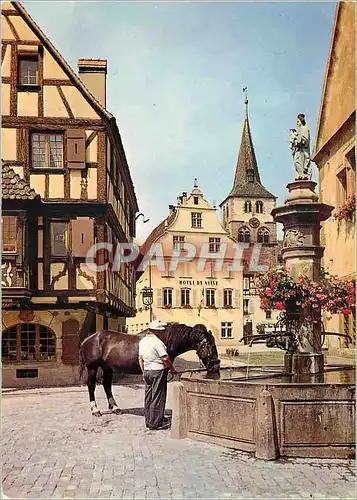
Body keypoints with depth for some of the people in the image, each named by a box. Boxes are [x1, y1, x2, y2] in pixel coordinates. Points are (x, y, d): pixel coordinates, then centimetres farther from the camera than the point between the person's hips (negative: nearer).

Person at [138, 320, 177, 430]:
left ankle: (148, 421, 22)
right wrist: (173, 370, -6)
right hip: (158, 372, -8)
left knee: (148, 397, 14)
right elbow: (165, 359, -18)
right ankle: (155, 423, 5)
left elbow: (140, 359, 13)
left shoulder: (142, 341, 7)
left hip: (147, 371, 8)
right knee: (157, 398, 0)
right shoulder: (157, 342, -18)